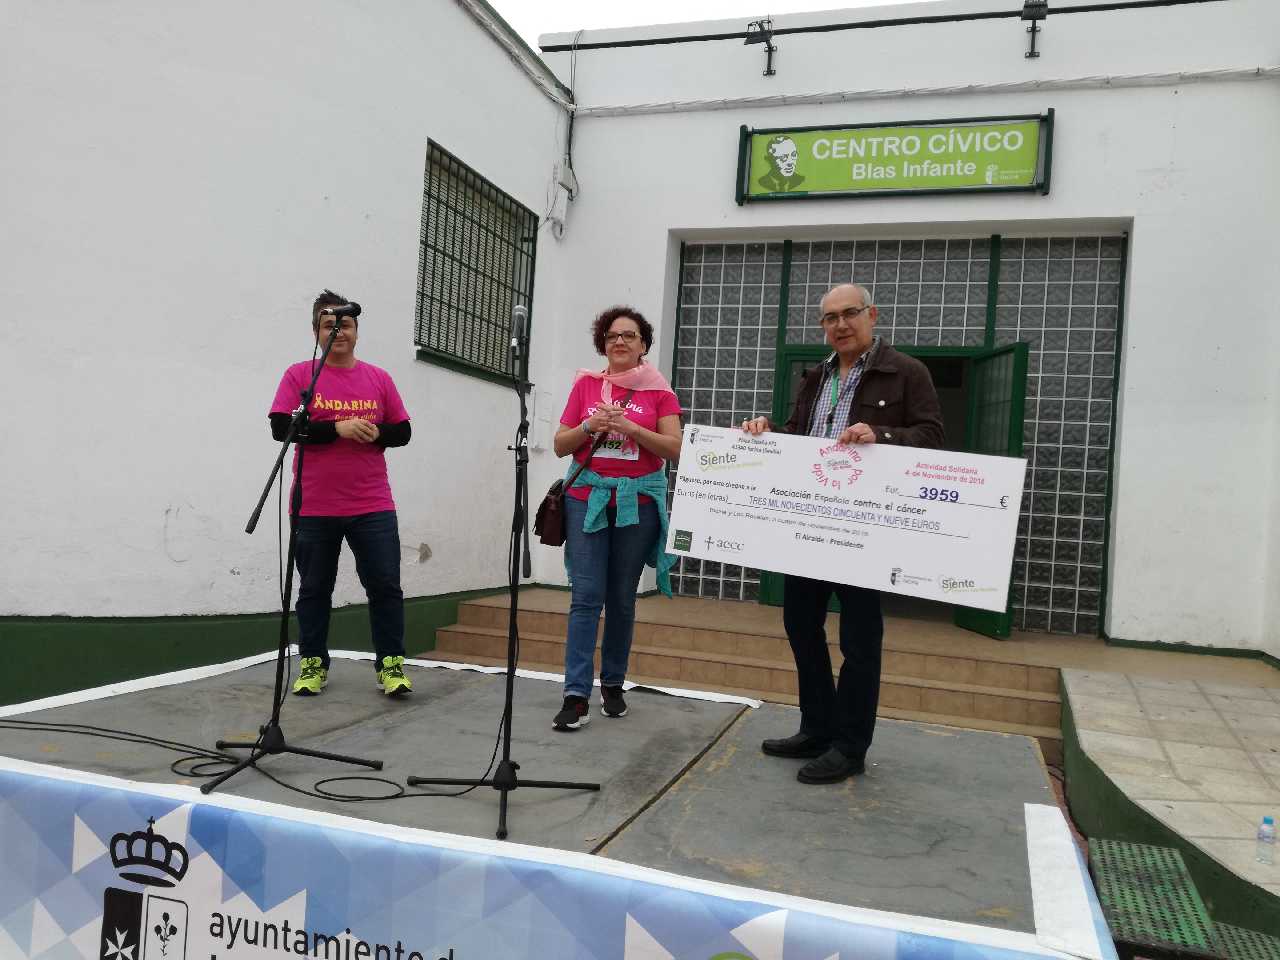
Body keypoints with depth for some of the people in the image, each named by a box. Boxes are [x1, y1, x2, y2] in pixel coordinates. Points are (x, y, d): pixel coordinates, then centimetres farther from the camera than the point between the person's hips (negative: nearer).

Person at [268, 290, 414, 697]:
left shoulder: (379, 378, 9)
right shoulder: (299, 375, 2)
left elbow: (402, 432, 10)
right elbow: (281, 427, -8)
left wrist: (376, 433, -12)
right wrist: (337, 428, -17)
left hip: (373, 507, 1)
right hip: (314, 508, -1)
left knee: (385, 586, 0)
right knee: (314, 589, 10)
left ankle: (390, 664, 11)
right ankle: (313, 664, 23)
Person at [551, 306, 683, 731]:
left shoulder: (658, 390, 4)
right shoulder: (586, 384, 7)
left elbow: (674, 448, -4)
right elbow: (561, 445, 7)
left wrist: (631, 428, -16)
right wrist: (590, 426, -12)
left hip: (637, 501, 0)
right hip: (587, 499, 0)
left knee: (622, 599, 8)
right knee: (586, 596, -6)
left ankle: (613, 685, 22)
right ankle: (576, 696, -6)